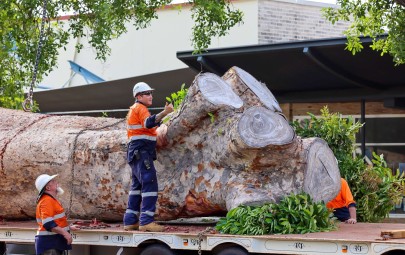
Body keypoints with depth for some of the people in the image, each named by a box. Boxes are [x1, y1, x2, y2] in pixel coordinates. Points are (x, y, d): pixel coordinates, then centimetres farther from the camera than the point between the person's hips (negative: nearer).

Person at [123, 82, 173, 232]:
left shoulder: (135, 109, 23)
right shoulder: (140, 108, -8)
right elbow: (148, 122, -29)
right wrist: (164, 113, -40)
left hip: (137, 153, 11)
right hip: (142, 152, -11)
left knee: (137, 186, 12)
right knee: (149, 184, -15)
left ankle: (130, 221, 12)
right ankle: (146, 221, -22)